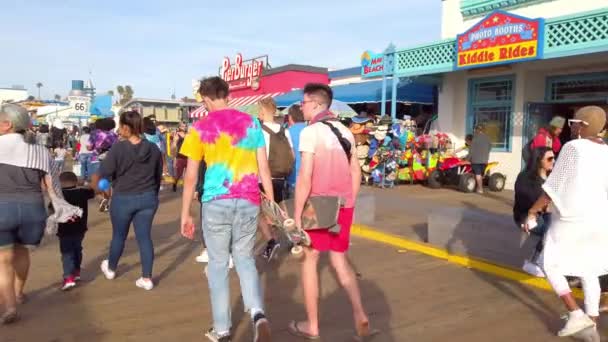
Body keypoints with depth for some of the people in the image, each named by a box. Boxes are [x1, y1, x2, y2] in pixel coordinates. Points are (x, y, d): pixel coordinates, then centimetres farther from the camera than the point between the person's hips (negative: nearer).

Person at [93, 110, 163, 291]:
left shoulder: (119, 148, -15)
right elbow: (159, 175, 8)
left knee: (119, 235, 17)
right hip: (148, 198, 3)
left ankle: (110, 269, 40)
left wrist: (95, 183, 12)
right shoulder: (153, 148, -1)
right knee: (144, 237, 6)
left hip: (123, 199, -3)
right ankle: (147, 278, 7)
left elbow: (103, 173, -10)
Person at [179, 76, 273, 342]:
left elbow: (191, 176, -1)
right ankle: (258, 313, -4)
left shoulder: (200, 127, -1)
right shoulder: (251, 122, 7)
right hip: (249, 201, 3)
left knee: (218, 264, 12)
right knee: (244, 259, 17)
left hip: (217, 202, -2)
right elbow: (264, 168, 6)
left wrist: (185, 214, 6)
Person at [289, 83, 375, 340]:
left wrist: (297, 215, -13)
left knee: (309, 260, 10)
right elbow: (356, 172, 11)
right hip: (343, 206, 6)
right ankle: (360, 316, 5)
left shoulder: (310, 132, -12)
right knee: (339, 260, 17)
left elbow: (305, 177, -18)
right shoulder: (345, 132, 9)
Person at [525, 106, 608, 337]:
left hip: (571, 219, -6)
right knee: (589, 272, 16)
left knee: (550, 265, 9)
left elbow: (554, 185, -14)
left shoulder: (573, 147, -13)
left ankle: (576, 314, -1)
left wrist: (533, 211, -7)